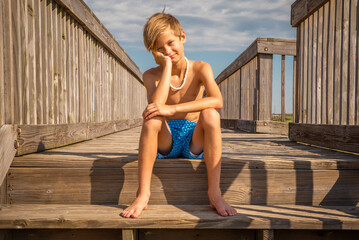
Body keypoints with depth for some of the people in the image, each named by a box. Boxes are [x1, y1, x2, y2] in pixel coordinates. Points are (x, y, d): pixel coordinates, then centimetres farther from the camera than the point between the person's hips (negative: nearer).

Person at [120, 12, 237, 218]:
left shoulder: (200, 68, -3)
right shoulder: (152, 75, -1)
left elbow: (217, 101, -24)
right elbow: (156, 104, -23)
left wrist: (172, 109, -32)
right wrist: (167, 65, -17)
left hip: (195, 141, 0)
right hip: (166, 143, 1)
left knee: (210, 114, -29)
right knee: (152, 119, -29)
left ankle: (215, 192, -26)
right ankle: (143, 193, -24)